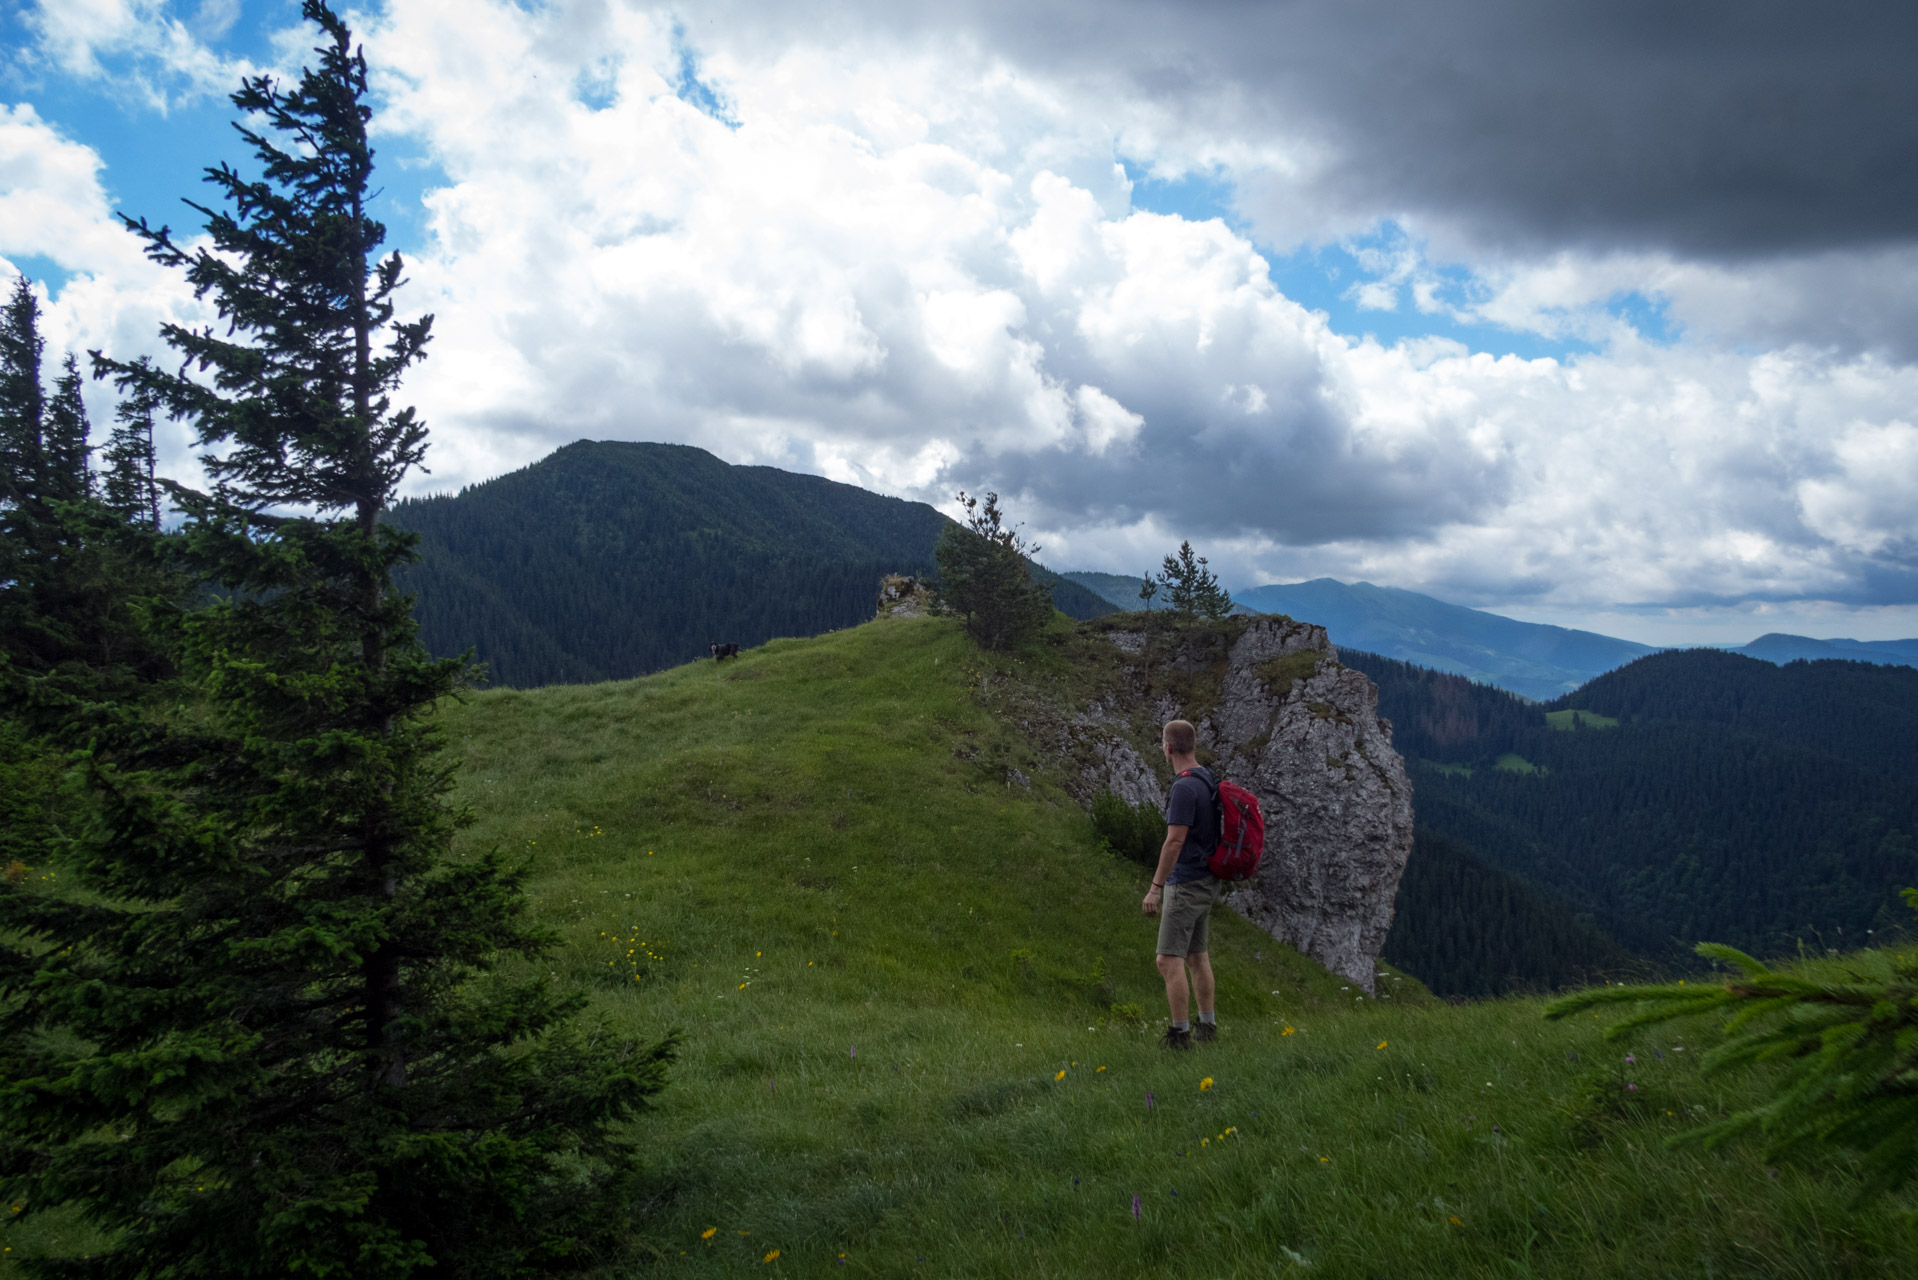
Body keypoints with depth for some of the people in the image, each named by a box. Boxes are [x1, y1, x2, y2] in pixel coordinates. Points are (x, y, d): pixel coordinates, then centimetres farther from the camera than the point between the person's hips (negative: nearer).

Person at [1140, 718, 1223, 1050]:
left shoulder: (1185, 787, -21)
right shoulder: (1207, 780, 10)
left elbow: (1174, 841, -24)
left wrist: (1155, 888, -20)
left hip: (1186, 885, -10)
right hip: (1206, 881, 10)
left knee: (1169, 960, -9)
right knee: (1196, 956, 16)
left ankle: (1179, 1035, -8)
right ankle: (1207, 1026, 23)